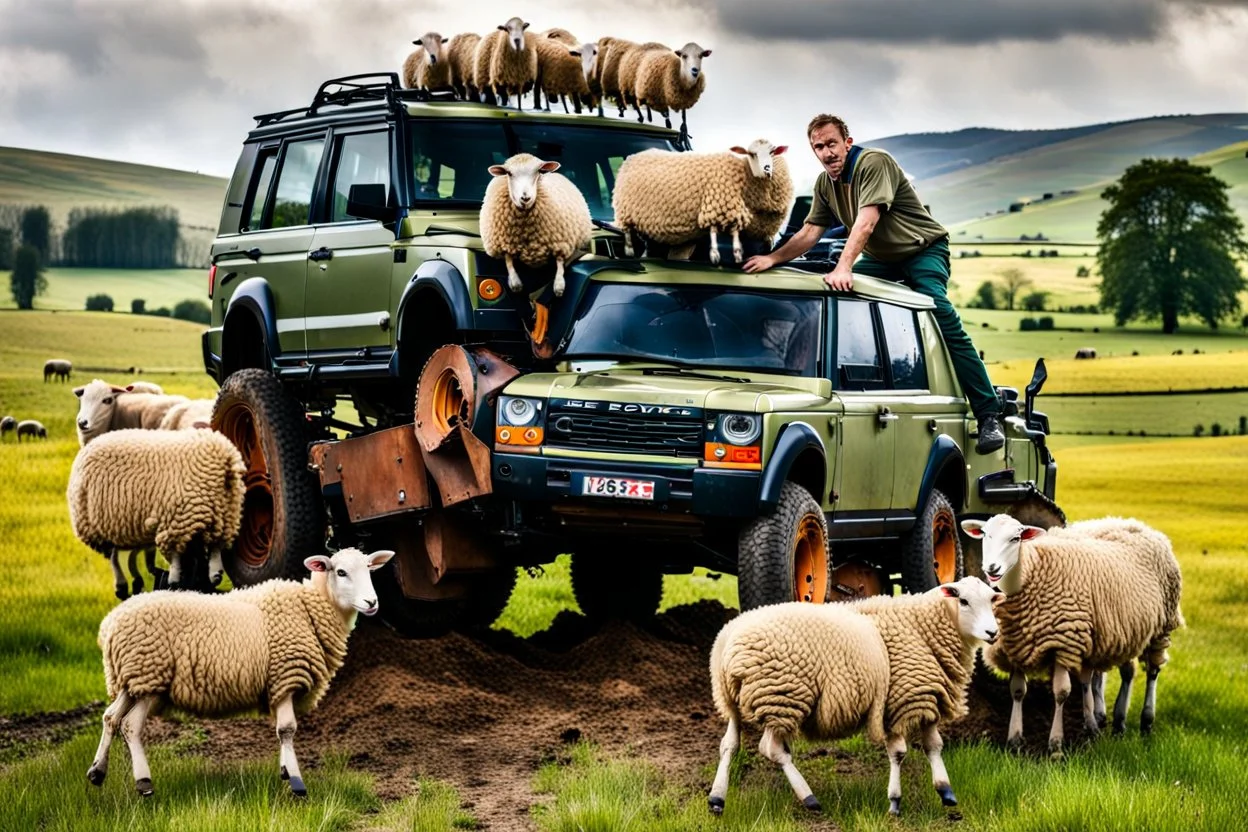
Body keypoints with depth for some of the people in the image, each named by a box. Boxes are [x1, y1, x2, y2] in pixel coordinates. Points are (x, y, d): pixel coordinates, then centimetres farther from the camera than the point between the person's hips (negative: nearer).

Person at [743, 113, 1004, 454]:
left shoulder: (874, 163, -22)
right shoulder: (825, 183, 3)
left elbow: (865, 222, -33)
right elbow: (809, 233, 3)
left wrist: (843, 268, -43)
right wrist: (772, 259, -12)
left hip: (923, 250, -8)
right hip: (879, 260, 8)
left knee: (945, 322, -26)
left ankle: (989, 416, -28)